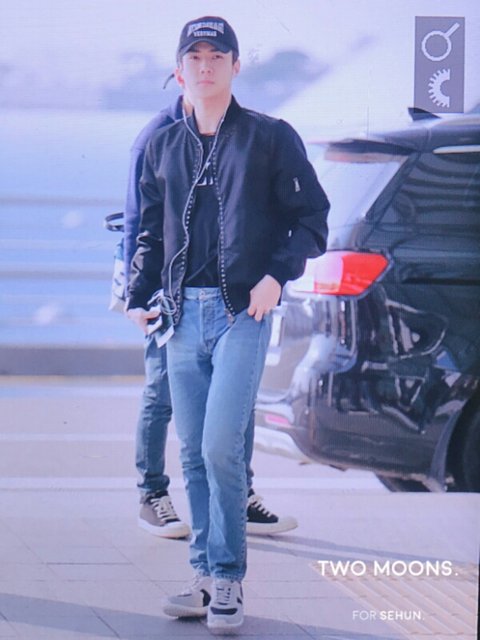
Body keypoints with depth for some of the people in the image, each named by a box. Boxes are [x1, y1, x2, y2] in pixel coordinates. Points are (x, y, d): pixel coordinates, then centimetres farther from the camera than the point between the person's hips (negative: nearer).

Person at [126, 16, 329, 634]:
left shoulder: (271, 138, 1)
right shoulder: (164, 146, 14)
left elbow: (311, 218, 2)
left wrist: (277, 275, -11)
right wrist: (138, 297, 10)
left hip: (242, 311, -4)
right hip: (183, 314, 5)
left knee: (221, 446, -14)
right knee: (194, 454, 6)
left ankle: (228, 580, -5)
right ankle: (206, 575, 13)